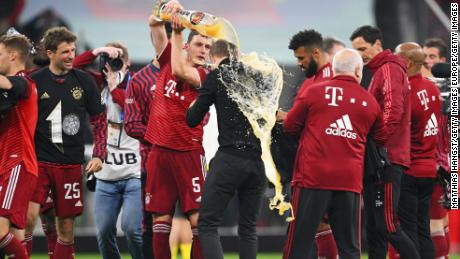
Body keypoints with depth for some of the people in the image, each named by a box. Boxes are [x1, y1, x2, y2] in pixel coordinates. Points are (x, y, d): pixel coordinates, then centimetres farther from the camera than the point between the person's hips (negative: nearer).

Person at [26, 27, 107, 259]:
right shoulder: (34, 82, -1)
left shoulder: (84, 81, 5)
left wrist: (98, 155, 2)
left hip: (71, 164, 2)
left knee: (66, 228, 6)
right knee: (28, 218, -19)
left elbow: (99, 120, 12)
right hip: (38, 161, -2)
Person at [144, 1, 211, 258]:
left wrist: (177, 32, -13)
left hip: (188, 152, -4)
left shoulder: (204, 76, -1)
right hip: (160, 150, 4)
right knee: (161, 218, 5)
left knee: (198, 218, -10)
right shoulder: (168, 60, 10)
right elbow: (156, 26, 9)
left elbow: (180, 71, -19)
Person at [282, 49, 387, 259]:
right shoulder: (369, 102, 8)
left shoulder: (314, 92, 1)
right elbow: (382, 139, 17)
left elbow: (290, 127, 7)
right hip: (350, 181, 2)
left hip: (312, 178, -2)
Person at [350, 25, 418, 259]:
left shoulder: (389, 69, -8)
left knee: (387, 226, -12)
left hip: (387, 159, -10)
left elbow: (392, 112, -19)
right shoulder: (380, 71, 22)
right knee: (374, 229, 8)